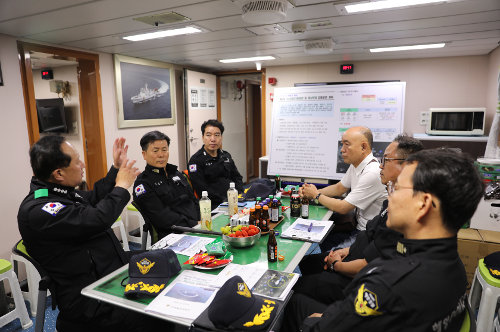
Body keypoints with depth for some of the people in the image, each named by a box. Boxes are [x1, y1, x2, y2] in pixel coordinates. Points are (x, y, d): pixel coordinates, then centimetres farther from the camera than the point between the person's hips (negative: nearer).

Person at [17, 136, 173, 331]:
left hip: (115, 275, 10)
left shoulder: (60, 193, 9)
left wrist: (116, 168, 23)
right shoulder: (36, 210, -21)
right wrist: (121, 186, -15)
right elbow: (96, 220, -31)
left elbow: (93, 198, 27)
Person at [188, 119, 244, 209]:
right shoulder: (196, 160, -2)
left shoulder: (226, 156, 20)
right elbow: (202, 190, -10)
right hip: (215, 205, -7)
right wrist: (225, 201, -16)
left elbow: (237, 177, 26)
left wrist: (239, 195, 6)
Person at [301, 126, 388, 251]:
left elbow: (343, 208, -21)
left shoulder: (372, 174, -27)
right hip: (359, 228, 8)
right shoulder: (355, 165, 2)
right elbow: (339, 188, 18)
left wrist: (316, 195, -6)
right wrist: (313, 192, 3)